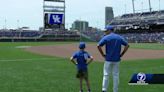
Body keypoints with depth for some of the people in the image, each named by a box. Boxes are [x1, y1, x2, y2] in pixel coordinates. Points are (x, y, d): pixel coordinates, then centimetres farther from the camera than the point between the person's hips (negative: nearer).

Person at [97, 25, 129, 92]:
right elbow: (127, 45, 6)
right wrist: (121, 54, 6)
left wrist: (103, 55, -6)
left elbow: (98, 46, -16)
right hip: (117, 59, 3)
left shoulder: (106, 37, -5)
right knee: (116, 75, 9)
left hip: (108, 59, -3)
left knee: (106, 75, 3)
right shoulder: (119, 37, 7)